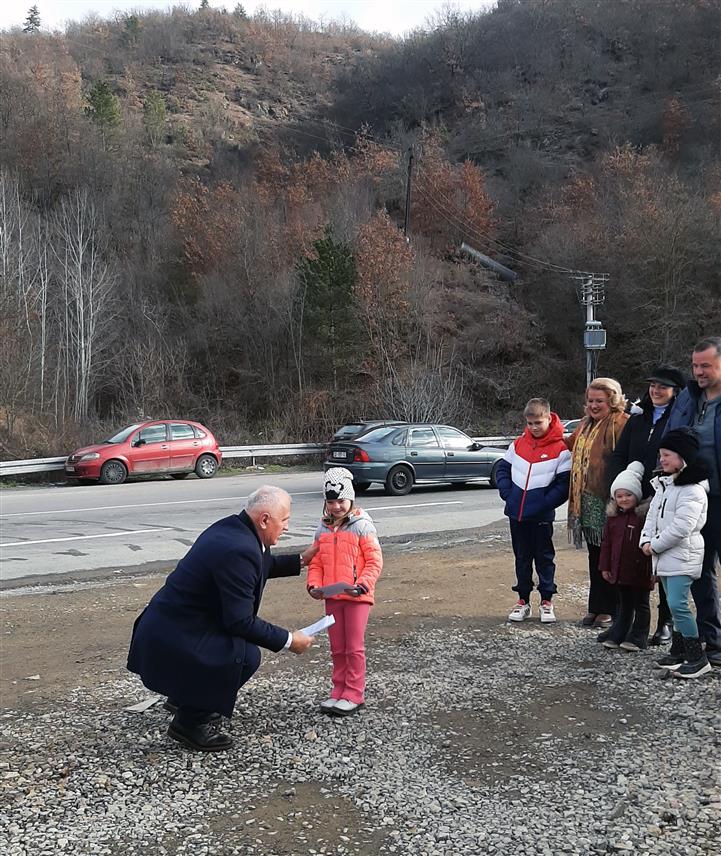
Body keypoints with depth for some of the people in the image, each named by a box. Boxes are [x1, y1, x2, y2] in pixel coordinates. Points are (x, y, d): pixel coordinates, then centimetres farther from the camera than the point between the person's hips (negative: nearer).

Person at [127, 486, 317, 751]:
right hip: (171, 638, -11)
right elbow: (240, 622, -23)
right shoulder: (238, 550, -26)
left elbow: (260, 565, 27)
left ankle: (185, 697, 32)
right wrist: (288, 641, -14)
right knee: (247, 655, -19)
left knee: (244, 637, 22)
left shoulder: (231, 527, 4)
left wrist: (300, 560, 24)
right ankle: (189, 722, -2)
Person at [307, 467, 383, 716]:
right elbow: (316, 562, 10)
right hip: (332, 597, 5)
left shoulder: (362, 525, -8)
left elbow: (374, 561, -11)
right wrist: (314, 585, -6)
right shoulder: (323, 529, 7)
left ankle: (354, 695, 12)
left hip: (357, 596, -5)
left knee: (354, 647, 2)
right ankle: (339, 691, 25)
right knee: (337, 648, 14)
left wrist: (362, 585, -22)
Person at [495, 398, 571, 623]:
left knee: (544, 558, 8)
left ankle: (547, 601, 19)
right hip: (516, 514, 4)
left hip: (542, 516, -4)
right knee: (522, 558, 13)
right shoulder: (518, 444, 6)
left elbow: (564, 482, -12)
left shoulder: (561, 448, -9)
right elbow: (503, 468, 14)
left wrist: (545, 503, -18)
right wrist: (507, 492, 0)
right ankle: (523, 600, 22)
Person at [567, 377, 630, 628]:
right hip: (588, 503, 8)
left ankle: (609, 610, 12)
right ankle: (595, 607, 25)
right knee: (595, 557, 15)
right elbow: (571, 447, 29)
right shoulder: (586, 424, 16)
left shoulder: (622, 424, -11)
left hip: (609, 502, -8)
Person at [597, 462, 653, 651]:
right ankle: (617, 634, 26)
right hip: (619, 570, 5)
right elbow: (606, 542, 9)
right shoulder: (613, 516, 4)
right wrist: (604, 566, 8)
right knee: (623, 604, 18)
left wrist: (654, 569, -13)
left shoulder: (646, 515, -13)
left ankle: (638, 637, 19)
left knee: (641, 604, 10)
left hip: (640, 571, -5)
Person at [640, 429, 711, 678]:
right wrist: (646, 540, -2)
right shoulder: (663, 484, 13)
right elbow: (653, 514, 13)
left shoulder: (693, 490, -16)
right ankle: (679, 651, 25)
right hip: (664, 553, 9)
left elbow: (681, 527, -22)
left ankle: (698, 658, -6)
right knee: (674, 604, 15)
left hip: (683, 555, -9)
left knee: (677, 604, -14)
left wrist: (656, 545, -14)